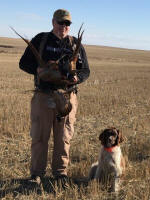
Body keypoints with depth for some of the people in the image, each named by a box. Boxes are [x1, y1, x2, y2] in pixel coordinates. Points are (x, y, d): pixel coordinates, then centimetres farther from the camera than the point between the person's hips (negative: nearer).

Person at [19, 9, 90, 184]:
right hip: (43, 96, -1)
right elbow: (24, 63, 8)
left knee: (64, 138, 7)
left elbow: (85, 71, 11)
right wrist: (38, 69, -14)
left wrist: (76, 78, -13)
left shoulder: (76, 44, 9)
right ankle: (36, 173, 17)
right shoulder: (40, 40, 7)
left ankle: (60, 173, 20)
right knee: (39, 136, 3)